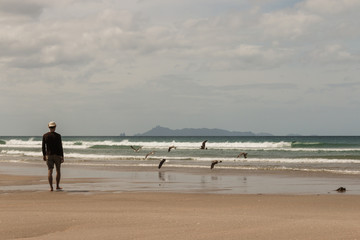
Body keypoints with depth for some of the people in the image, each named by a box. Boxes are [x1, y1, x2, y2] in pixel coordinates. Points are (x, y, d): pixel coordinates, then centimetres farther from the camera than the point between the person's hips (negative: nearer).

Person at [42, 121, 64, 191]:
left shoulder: (45, 135, -2)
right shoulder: (58, 136, -9)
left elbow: (43, 146, 3)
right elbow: (60, 147, -10)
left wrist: (44, 155, 15)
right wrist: (62, 157, -6)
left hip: (49, 155, 1)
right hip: (57, 155, -1)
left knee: (50, 171, 0)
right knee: (58, 170, 15)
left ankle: (51, 187, -9)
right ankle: (57, 186, 18)